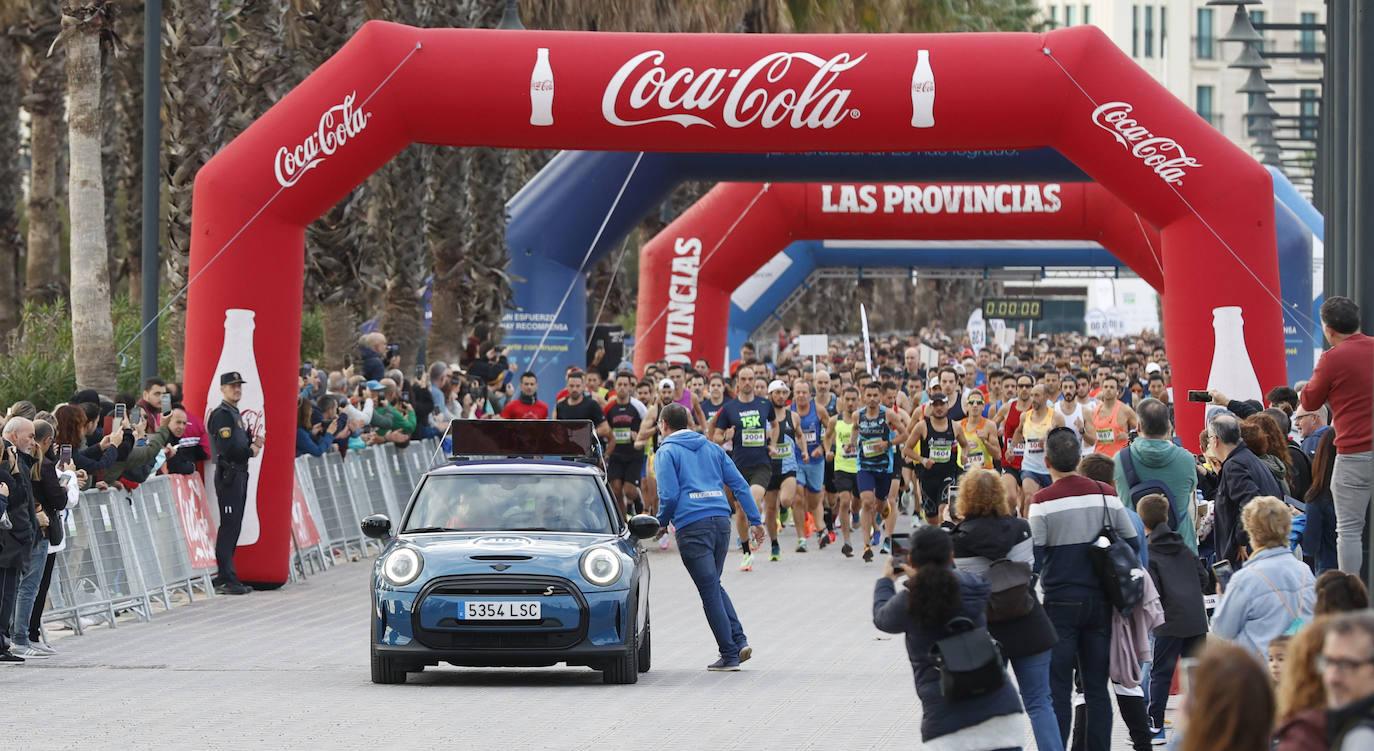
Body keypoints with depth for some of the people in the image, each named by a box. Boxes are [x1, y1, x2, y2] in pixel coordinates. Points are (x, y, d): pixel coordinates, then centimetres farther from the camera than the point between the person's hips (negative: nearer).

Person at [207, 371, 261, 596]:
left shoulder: (235, 413, 18)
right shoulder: (222, 415, -13)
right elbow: (227, 449, -21)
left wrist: (253, 441, 4)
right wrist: (251, 451, -9)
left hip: (239, 474, 10)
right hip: (228, 474, -10)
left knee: (233, 526, 11)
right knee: (229, 525, -11)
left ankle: (225, 577, 15)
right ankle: (226, 579, -12)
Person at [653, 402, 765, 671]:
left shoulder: (667, 452, 1)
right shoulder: (711, 448, 19)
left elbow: (669, 496, -10)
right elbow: (739, 484, 14)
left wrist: (661, 523, 8)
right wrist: (755, 520, 14)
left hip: (692, 525, -6)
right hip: (722, 519, 6)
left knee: (709, 590, -2)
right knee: (714, 586, 19)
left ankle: (730, 655, -3)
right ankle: (739, 640, 3)